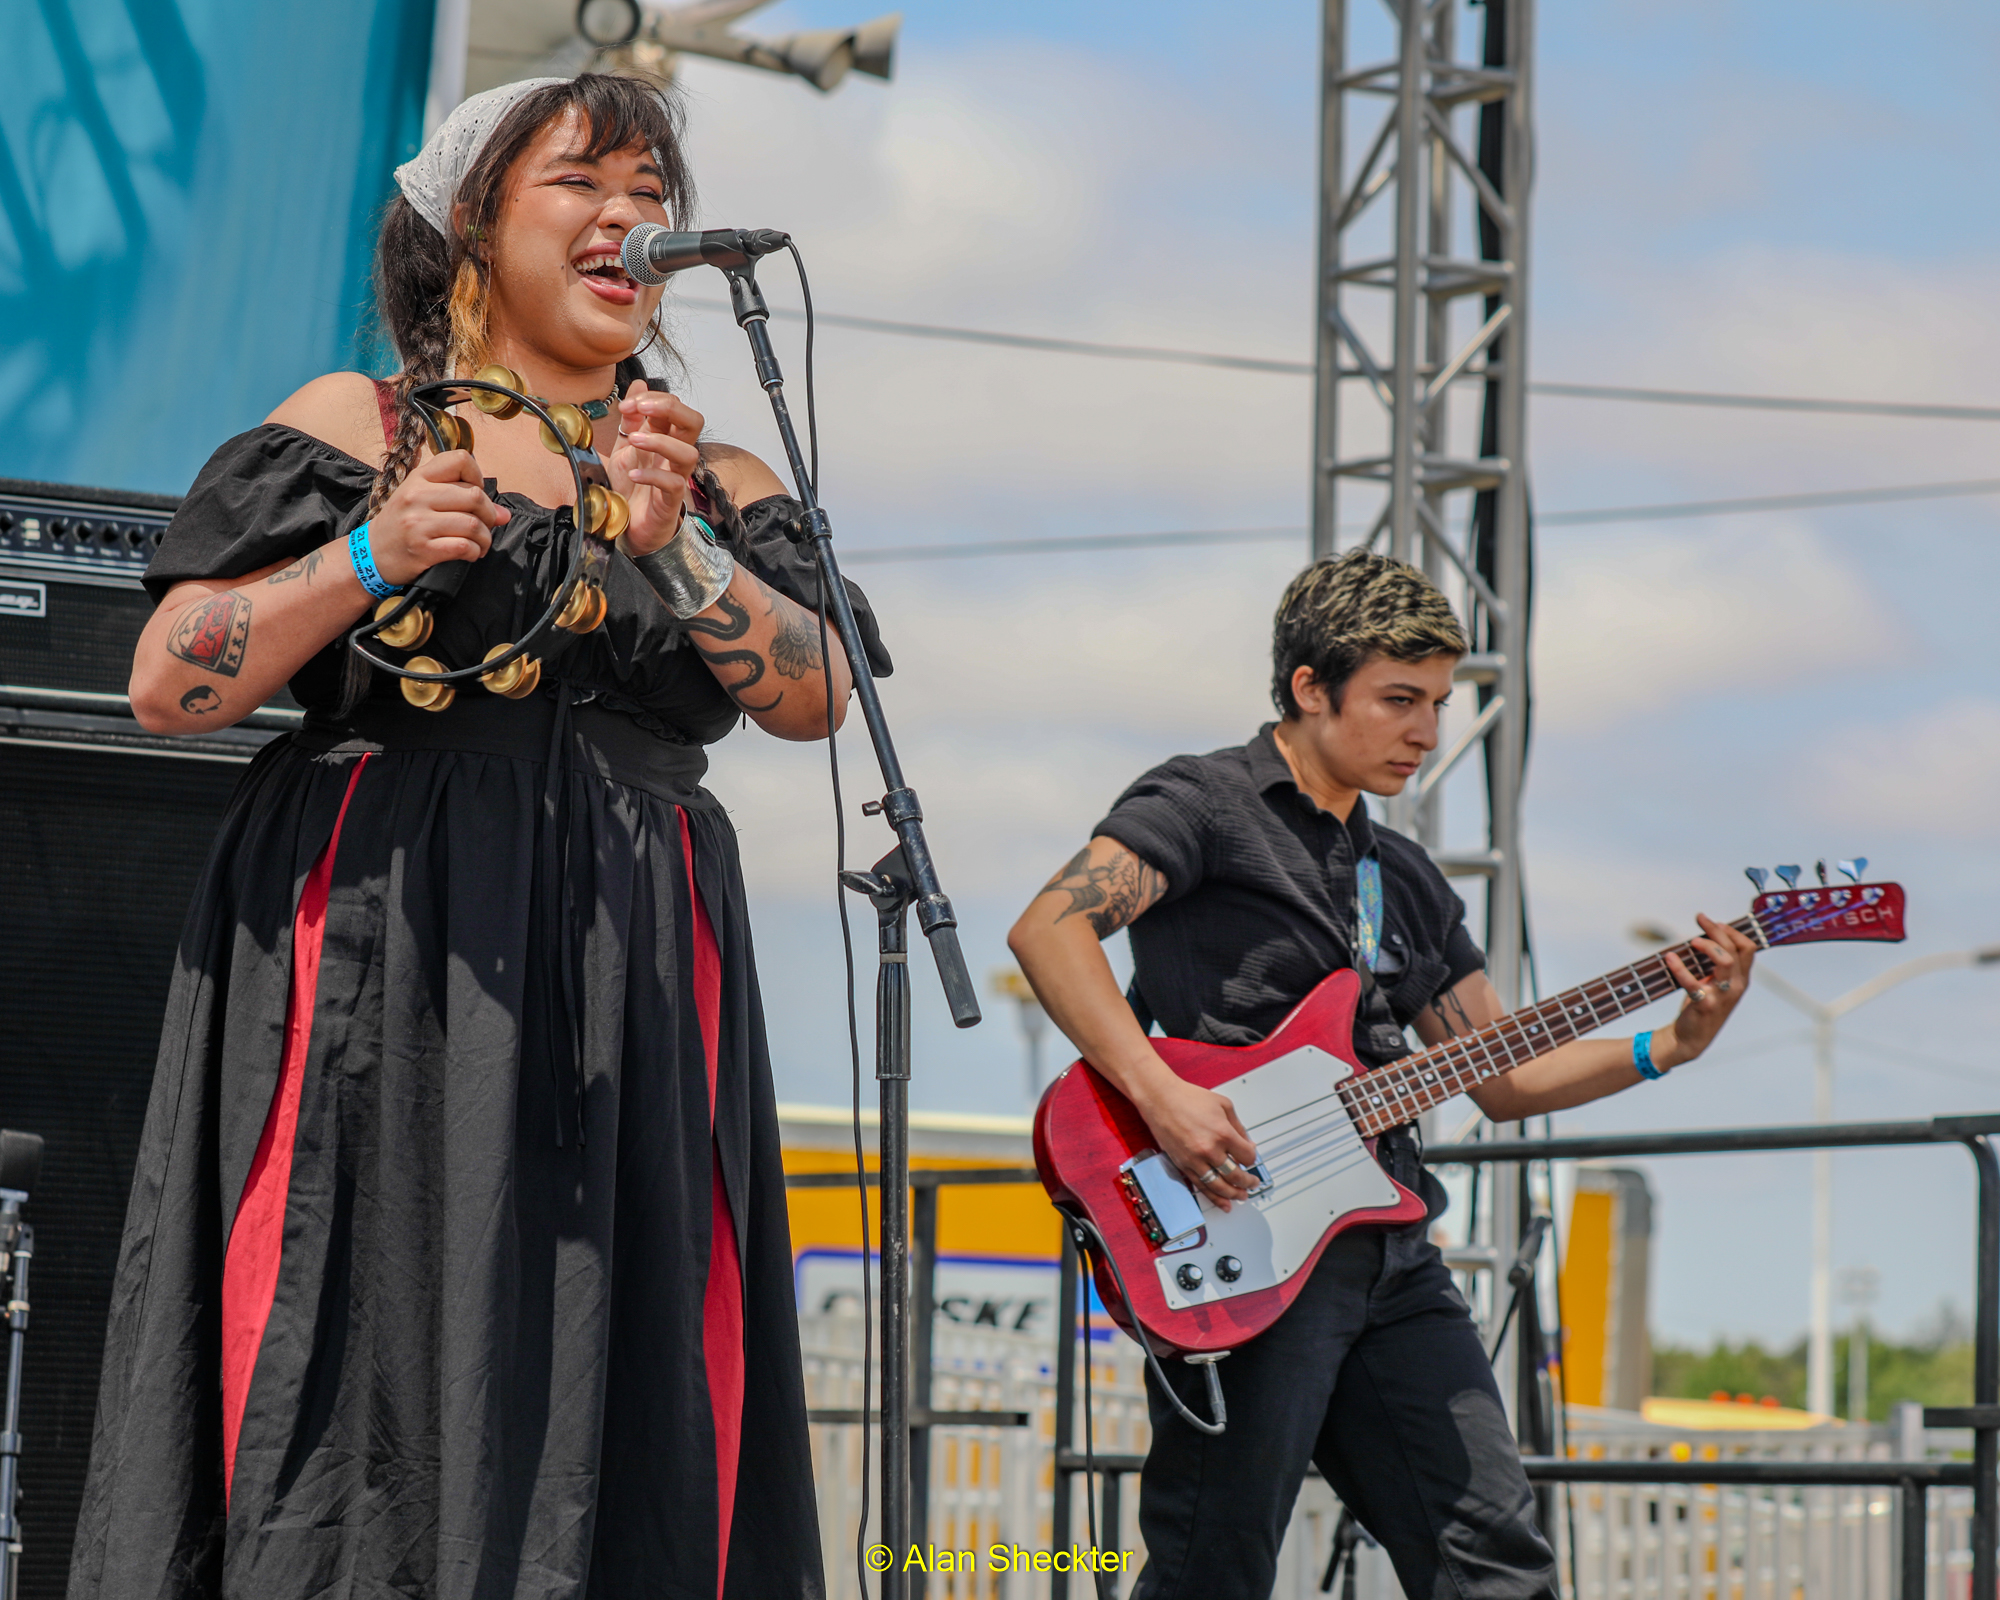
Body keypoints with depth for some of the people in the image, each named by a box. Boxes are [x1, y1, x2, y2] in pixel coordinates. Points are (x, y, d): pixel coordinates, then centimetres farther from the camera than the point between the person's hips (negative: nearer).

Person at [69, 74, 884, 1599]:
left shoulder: (721, 485, 18)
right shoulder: (353, 429, 8)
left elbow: (815, 697, 1)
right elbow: (167, 686, 0)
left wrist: (673, 550, -14)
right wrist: (369, 558, -12)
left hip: (633, 989, 3)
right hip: (372, 970, -3)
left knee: (618, 1400, -5)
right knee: (365, 1363, -11)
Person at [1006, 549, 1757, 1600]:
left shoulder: (1406, 881, 22)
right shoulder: (1207, 804, -2)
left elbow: (1500, 1078, 21)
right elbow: (1048, 927, -17)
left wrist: (1668, 1047, 7)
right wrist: (1158, 1095, -26)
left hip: (1389, 1254, 8)